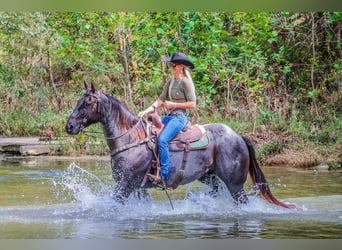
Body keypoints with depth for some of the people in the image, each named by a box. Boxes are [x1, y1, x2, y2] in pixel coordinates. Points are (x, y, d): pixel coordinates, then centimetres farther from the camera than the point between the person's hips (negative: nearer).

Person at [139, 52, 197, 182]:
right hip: (169, 116, 9)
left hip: (179, 117, -9)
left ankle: (164, 174, -26)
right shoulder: (170, 82, 15)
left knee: (162, 140, -28)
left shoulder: (185, 82, -8)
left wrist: (173, 104, -13)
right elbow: (160, 100, 11)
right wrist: (146, 111, -2)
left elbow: (192, 104, -11)